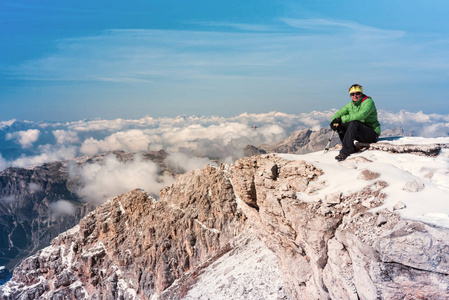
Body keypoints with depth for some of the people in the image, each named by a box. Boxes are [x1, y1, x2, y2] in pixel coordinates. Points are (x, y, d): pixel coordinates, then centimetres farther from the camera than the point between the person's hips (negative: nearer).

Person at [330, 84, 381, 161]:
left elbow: (361, 115, -32)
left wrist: (342, 119, -34)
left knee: (354, 123, -35)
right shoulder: (351, 104, 9)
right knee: (339, 124, -10)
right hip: (359, 134, 7)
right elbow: (340, 112, 2)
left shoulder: (368, 102, -14)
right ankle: (351, 148, -13)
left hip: (372, 134, -7)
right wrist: (333, 122, -21)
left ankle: (345, 151, -37)